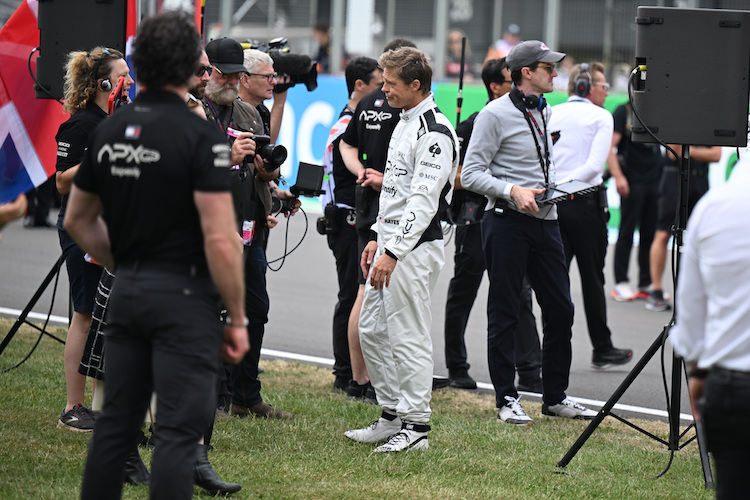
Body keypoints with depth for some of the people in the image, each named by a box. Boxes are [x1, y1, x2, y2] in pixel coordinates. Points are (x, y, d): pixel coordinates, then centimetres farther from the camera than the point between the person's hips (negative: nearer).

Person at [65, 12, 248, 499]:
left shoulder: (108, 132, 6)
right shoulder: (201, 137, -15)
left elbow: (78, 220, 16)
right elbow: (220, 240, -19)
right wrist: (238, 319, -11)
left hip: (126, 294, 7)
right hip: (183, 296, -7)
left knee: (117, 422, 12)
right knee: (180, 431, -5)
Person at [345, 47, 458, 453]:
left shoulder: (434, 133, -16)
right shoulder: (404, 123, 16)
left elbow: (423, 201, -22)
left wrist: (392, 252, -24)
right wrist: (377, 239, 21)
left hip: (416, 249, -10)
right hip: (391, 244, 10)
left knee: (408, 336, -6)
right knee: (372, 330, 13)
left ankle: (416, 426, 0)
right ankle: (392, 415, 22)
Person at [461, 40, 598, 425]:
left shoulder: (545, 112, 15)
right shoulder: (495, 115, -8)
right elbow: (471, 174, -11)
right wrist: (512, 191, -22)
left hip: (545, 220, 7)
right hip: (507, 221, -7)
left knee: (560, 310, 6)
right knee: (504, 314, 0)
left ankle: (555, 397, 17)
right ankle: (507, 400, 6)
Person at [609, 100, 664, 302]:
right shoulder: (624, 111, -3)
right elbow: (609, 147, -9)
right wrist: (618, 176, -18)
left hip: (655, 179, 5)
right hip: (632, 182, -5)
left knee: (650, 233, 6)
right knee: (627, 233, -1)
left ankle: (646, 285, 11)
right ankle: (621, 283, 5)